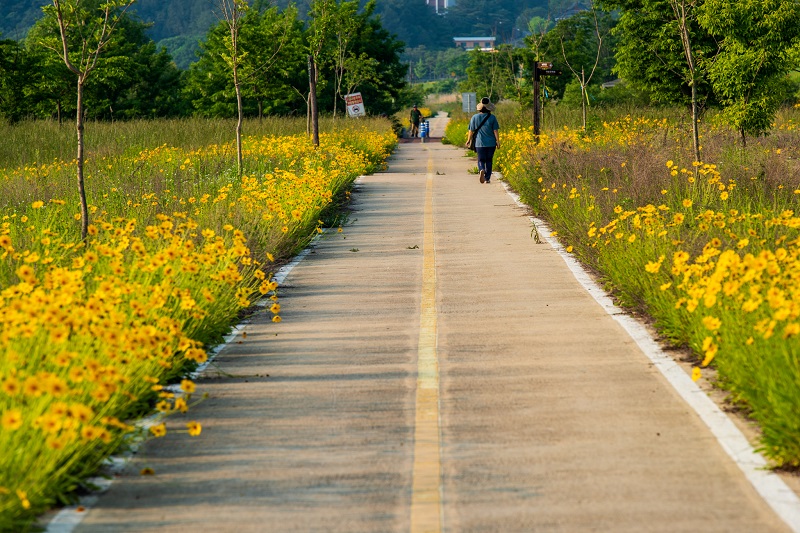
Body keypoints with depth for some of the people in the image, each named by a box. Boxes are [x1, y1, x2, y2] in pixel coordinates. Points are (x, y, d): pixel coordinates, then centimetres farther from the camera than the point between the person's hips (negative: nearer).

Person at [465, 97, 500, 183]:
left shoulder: (474, 117, -4)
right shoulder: (492, 118, -6)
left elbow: (471, 131, 0)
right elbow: (495, 131, -6)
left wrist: (468, 140, 13)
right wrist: (498, 142, 1)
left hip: (480, 143, 0)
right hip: (491, 143, 0)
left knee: (481, 160, 6)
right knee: (489, 161, 12)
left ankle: (482, 170, -25)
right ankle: (487, 178, 12)